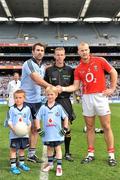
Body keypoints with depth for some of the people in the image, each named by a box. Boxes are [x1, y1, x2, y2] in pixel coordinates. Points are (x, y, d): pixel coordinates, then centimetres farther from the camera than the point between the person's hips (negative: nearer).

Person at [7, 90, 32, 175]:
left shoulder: (27, 109, -1)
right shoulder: (12, 109, -5)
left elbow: (29, 121, 4)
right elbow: (9, 121, -5)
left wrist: (28, 128, -12)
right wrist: (13, 129, -18)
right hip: (14, 134, -2)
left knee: (22, 149, 16)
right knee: (13, 149, 4)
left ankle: (21, 163, 32)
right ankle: (13, 166, 12)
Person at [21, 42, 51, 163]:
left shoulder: (43, 67, 13)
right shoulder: (28, 63, -11)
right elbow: (37, 80, -21)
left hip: (37, 101, 7)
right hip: (25, 100, -7)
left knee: (35, 128, 7)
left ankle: (31, 154, 16)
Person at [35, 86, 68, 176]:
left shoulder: (59, 107, -6)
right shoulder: (43, 107, -2)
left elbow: (65, 117, 0)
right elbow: (37, 119, 3)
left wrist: (65, 129, -3)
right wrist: (39, 130, -1)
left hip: (57, 133, -2)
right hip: (47, 134, 2)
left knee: (58, 148, 2)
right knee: (49, 148, 17)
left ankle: (59, 166, 8)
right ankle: (50, 164, 32)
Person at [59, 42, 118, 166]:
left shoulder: (100, 61, -2)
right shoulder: (78, 69, 6)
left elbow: (113, 72, 5)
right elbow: (75, 86, 4)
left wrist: (112, 88, 0)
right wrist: (62, 88, -10)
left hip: (101, 96, -3)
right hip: (86, 98, 3)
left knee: (106, 126, 0)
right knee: (89, 127, 8)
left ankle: (111, 155, 10)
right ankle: (90, 154, 18)